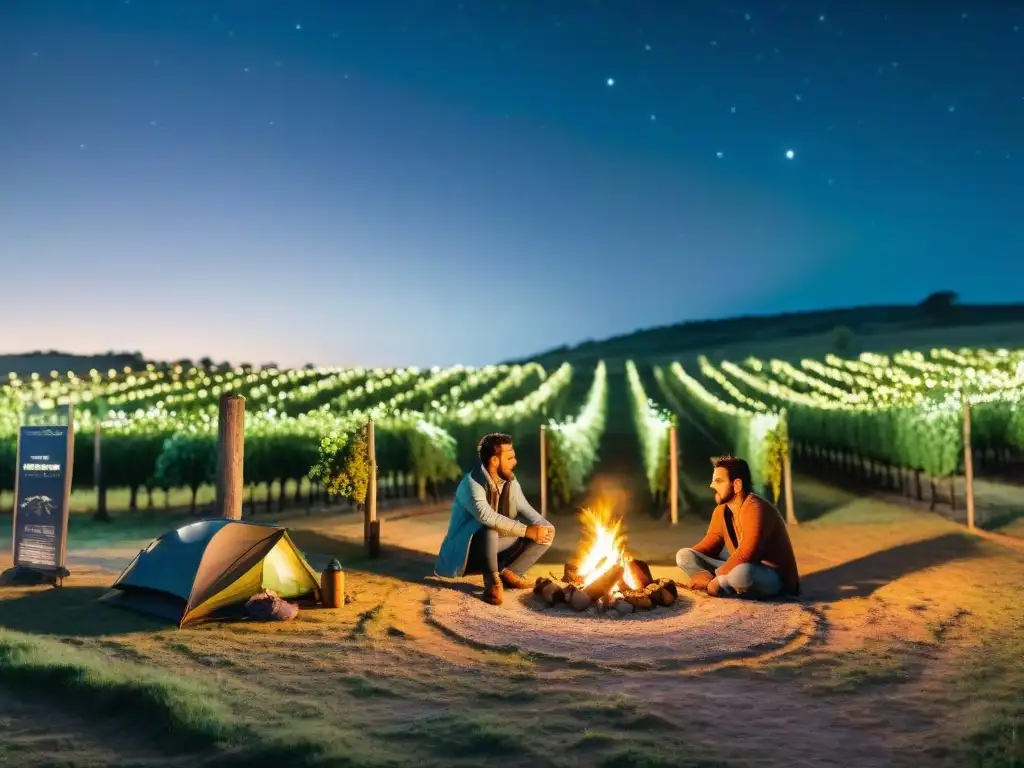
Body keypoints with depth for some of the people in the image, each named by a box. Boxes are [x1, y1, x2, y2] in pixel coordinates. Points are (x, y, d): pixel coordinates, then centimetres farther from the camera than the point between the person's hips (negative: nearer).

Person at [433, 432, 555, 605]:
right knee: (489, 526, -39)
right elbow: (486, 516, -40)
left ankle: (508, 573, -1)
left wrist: (543, 527, -23)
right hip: (465, 552, -7)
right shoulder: (472, 483, -25)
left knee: (545, 532, -5)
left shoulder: (510, 482, -1)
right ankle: (492, 582, -24)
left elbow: (526, 510, -1)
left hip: (494, 547, 7)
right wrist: (526, 530, -40)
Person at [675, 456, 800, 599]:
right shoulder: (721, 511, 4)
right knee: (683, 555, -5)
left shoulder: (756, 509, -23)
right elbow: (709, 545, 11)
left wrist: (712, 578, -25)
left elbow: (746, 555, -31)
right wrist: (687, 559, -7)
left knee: (741, 572, -43)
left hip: (777, 578, -8)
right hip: (741, 570, 8)